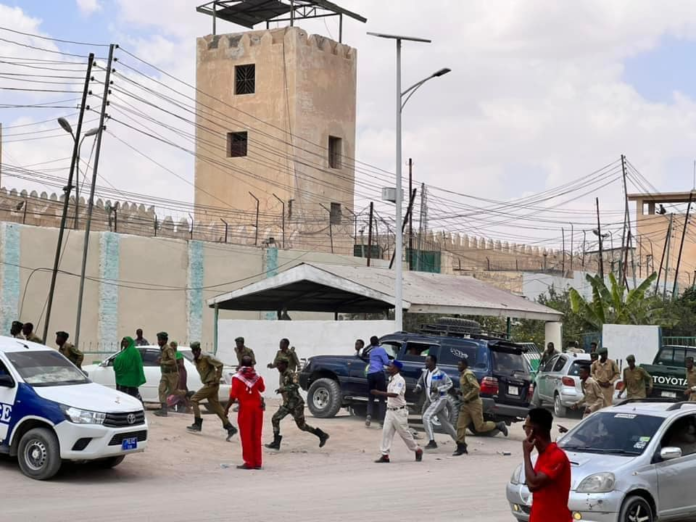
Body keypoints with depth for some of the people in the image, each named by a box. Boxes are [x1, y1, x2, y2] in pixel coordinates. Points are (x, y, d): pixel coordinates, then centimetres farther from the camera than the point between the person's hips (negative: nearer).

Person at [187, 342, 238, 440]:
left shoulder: (206, 357, -14)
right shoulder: (195, 360, 12)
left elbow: (220, 364, -18)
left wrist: (217, 378, -18)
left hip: (211, 384, -9)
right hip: (208, 384, 9)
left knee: (194, 399, -6)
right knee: (216, 407, 6)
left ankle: (197, 424, -1)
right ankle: (230, 428, 5)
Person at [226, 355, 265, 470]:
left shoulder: (237, 377, -9)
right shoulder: (257, 376, 3)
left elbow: (233, 395, -12)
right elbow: (262, 389, 19)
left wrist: (227, 408, -3)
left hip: (245, 408, -4)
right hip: (257, 407, 4)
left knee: (246, 436, 2)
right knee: (256, 436, 10)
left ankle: (249, 462, 0)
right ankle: (257, 462, 12)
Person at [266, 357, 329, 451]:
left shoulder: (290, 374, -16)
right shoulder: (282, 375, 9)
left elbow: (296, 386, -32)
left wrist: (283, 389, -39)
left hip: (296, 403, -8)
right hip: (287, 404, 8)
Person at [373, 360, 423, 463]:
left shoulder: (399, 380, -16)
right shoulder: (391, 379, 11)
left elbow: (394, 394, -29)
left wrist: (379, 393, -33)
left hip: (399, 411, -8)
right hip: (390, 410, 8)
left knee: (404, 432, 1)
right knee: (386, 432, -1)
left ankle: (417, 451, 18)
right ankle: (385, 455, -1)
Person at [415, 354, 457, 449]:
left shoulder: (440, 374, -16)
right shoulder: (425, 373, 5)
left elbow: (450, 383, -12)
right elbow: (420, 383, 18)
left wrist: (438, 389, -23)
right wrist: (418, 387, -4)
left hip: (440, 399, -8)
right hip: (431, 400, 8)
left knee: (426, 417, -20)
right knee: (445, 423, 14)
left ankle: (432, 442, -17)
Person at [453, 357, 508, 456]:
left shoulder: (468, 374, -18)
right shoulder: (463, 375, 12)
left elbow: (477, 388, -27)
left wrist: (466, 397, -22)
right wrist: (461, 392, 10)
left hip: (474, 403, -9)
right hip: (466, 404, 9)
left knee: (479, 427, -3)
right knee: (460, 426, 1)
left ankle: (499, 426, 16)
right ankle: (461, 447, 3)